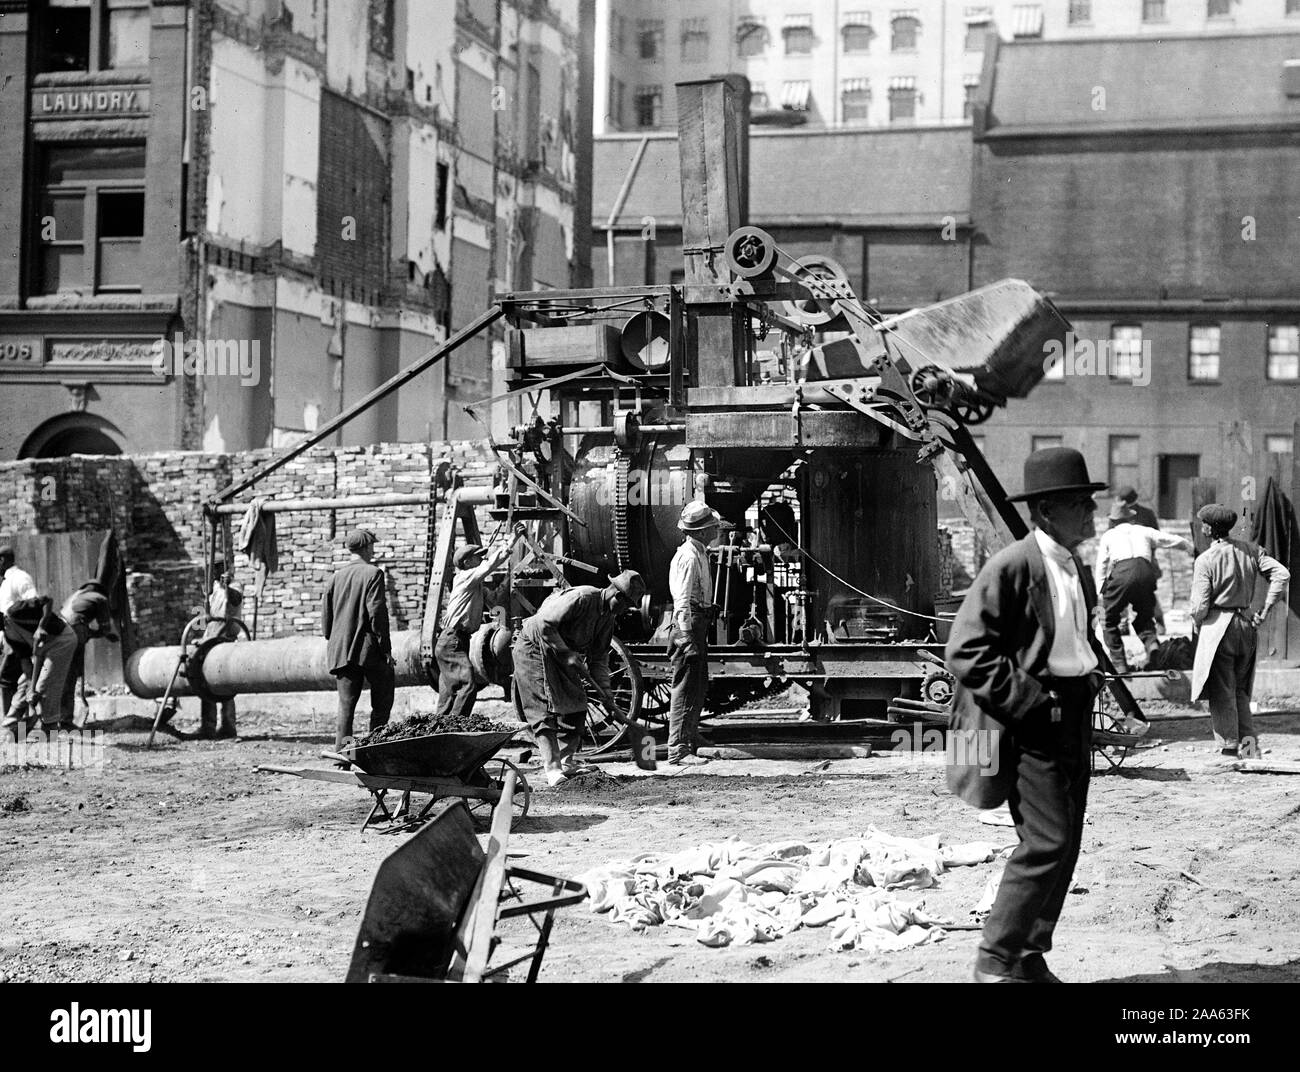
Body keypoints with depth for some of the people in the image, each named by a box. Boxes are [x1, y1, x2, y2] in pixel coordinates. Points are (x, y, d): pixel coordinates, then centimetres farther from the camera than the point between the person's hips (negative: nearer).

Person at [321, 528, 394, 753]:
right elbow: (377, 612, -13)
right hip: (369, 649, -5)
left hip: (342, 651, 5)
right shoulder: (373, 573, -6)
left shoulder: (336, 577, 12)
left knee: (346, 704, 6)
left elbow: (326, 618, 13)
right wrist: (385, 648, -10)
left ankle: (341, 752, -2)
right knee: (382, 702, 6)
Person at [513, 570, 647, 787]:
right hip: (534, 649, -9)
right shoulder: (580, 598, -27)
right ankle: (552, 769, -16)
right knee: (545, 711, -12)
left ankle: (568, 763, 14)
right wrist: (566, 653, -28)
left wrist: (604, 687, -4)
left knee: (575, 706, 6)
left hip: (563, 653, 9)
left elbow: (599, 656, 7)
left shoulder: (608, 618, 2)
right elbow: (543, 625, -30)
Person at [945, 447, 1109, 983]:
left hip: (1073, 717, 9)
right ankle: (995, 963, 0)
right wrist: (1029, 701, -19)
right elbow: (965, 651, -18)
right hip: (1030, 724, -9)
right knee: (1046, 844, -11)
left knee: (1064, 844, 10)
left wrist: (1094, 673, 11)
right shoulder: (1012, 567, -15)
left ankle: (1030, 957, 21)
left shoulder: (1077, 569, 13)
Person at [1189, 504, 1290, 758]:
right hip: (1246, 624, 5)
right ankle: (1249, 742, 9)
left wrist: (1198, 620, 8)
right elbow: (1282, 574, -4)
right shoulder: (1250, 551, 3)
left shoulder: (1205, 560, -12)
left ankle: (1229, 748, 4)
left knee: (1221, 693, 3)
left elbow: (1199, 606, -14)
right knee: (1240, 690, 19)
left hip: (1217, 627, -5)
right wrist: (1264, 611, 1)